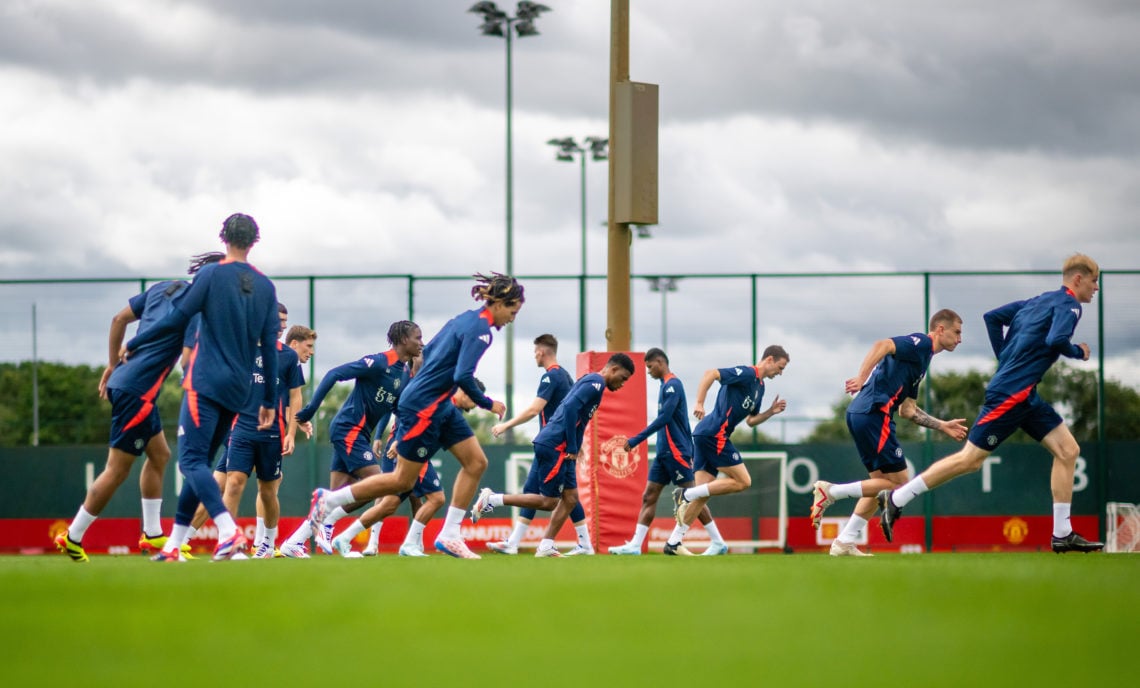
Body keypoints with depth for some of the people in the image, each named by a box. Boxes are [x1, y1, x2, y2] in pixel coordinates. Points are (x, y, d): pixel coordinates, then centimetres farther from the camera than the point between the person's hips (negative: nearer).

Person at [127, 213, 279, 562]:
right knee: (200, 461, 13)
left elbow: (175, 321, -6)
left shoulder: (212, 275, -4)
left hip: (205, 382, -6)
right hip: (238, 390, 6)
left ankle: (229, 532, -29)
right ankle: (173, 545, 15)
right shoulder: (266, 287, 9)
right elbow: (269, 347, 9)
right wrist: (269, 401, 13)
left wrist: (132, 345, 7)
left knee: (192, 460, -10)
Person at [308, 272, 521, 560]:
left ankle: (449, 536, 6)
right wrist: (488, 404, -13)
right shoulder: (480, 329, -18)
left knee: (476, 462, 5)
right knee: (402, 481, -1)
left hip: (440, 407, 10)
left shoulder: (466, 319, 11)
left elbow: (426, 352, 18)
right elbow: (463, 377, -26)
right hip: (424, 409, -10)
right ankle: (328, 500, 10)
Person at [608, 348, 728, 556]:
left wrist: (636, 440, -21)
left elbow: (664, 418, -22)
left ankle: (718, 543, 0)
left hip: (676, 452, -9)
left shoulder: (672, 385, -12)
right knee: (649, 497, 3)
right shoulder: (666, 386, 17)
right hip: (664, 453, 9)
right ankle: (635, 545, 0)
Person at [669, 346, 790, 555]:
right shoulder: (746, 374, -9)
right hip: (714, 434, -10)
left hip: (706, 436, 10)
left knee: (703, 493, 6)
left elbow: (750, 420, 28)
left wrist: (771, 412, 12)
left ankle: (673, 543, 5)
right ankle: (686, 494, -11)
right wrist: (699, 403, -27)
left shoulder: (759, 387, 21)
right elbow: (710, 374, -20)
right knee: (742, 481, -10)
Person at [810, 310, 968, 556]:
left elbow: (907, 410, 28)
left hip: (860, 415, 10)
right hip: (874, 413, -10)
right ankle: (831, 491, -9)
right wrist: (862, 378, -30)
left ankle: (844, 543, 11)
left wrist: (943, 426, 27)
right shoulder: (920, 343, -2)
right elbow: (881, 346, -20)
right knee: (898, 482, -6)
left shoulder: (923, 355, 26)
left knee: (882, 482, 14)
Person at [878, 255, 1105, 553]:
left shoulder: (1037, 301, 18)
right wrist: (1079, 352, -5)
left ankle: (1062, 534, 3)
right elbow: (1056, 340, -25)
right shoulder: (1069, 305, -8)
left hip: (1025, 396, 10)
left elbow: (992, 317, 17)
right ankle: (895, 499, 1)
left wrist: (1006, 361, 19)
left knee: (1068, 450, 4)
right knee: (970, 459, -6)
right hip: (1011, 394, -10)